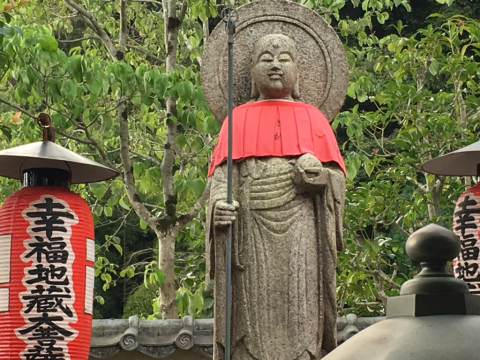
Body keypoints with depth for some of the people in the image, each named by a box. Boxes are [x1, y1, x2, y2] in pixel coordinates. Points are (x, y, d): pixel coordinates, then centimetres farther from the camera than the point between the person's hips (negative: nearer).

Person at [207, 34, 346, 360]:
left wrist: (320, 174, -11)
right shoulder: (239, 119, 18)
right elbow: (222, 173, 6)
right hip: (250, 231, 0)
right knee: (253, 311, -8)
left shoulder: (313, 118, 17)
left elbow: (337, 178, 11)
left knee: (298, 313, -9)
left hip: (300, 227, 0)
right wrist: (219, 202, -14)